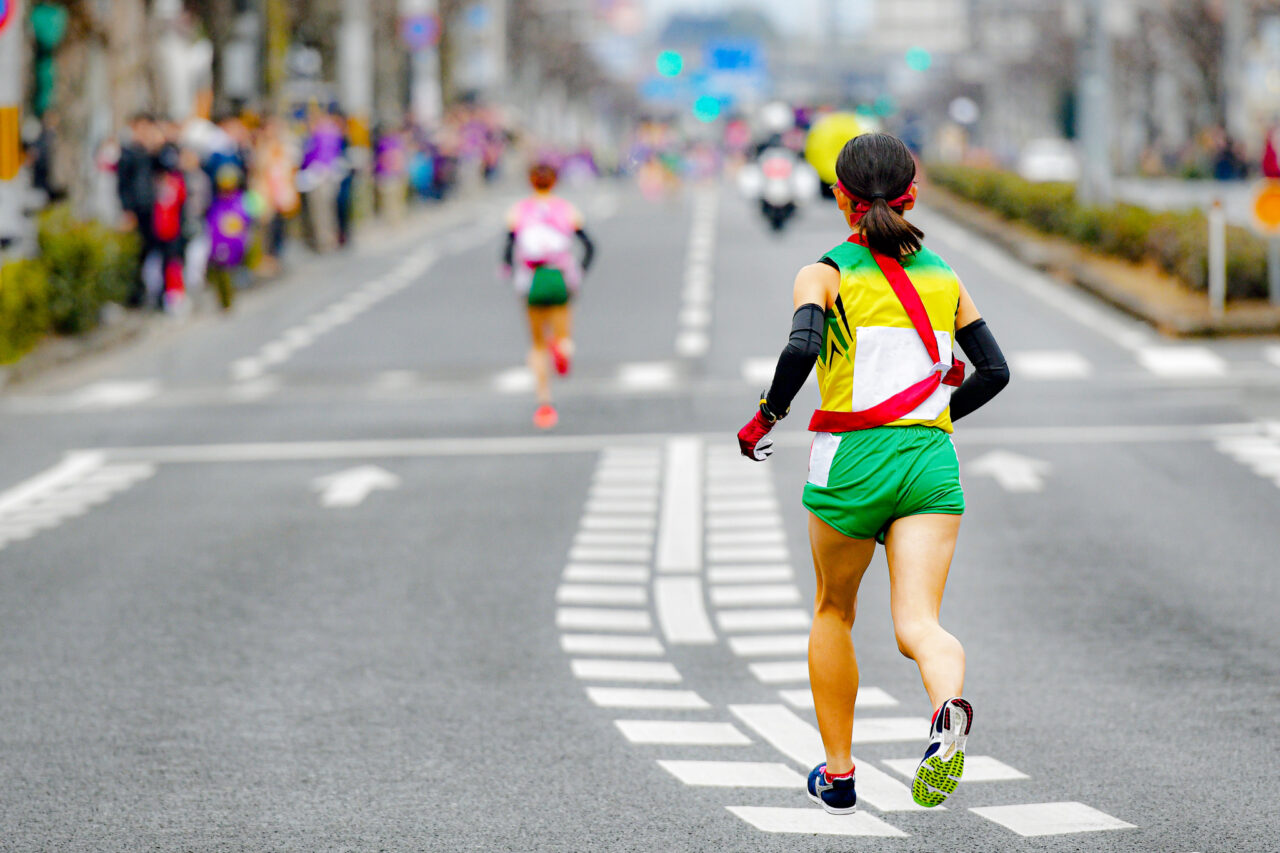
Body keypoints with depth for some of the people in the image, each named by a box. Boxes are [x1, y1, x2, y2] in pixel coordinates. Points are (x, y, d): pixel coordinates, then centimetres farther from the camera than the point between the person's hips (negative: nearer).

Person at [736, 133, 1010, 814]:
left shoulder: (826, 275, 0)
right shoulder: (943, 277, 13)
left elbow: (801, 349, -18)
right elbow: (993, 371, 13)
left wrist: (765, 418, -4)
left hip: (854, 459, -2)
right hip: (932, 463, 2)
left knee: (833, 612, 20)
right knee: (918, 623, -7)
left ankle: (838, 775, 27)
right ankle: (949, 705, -42)